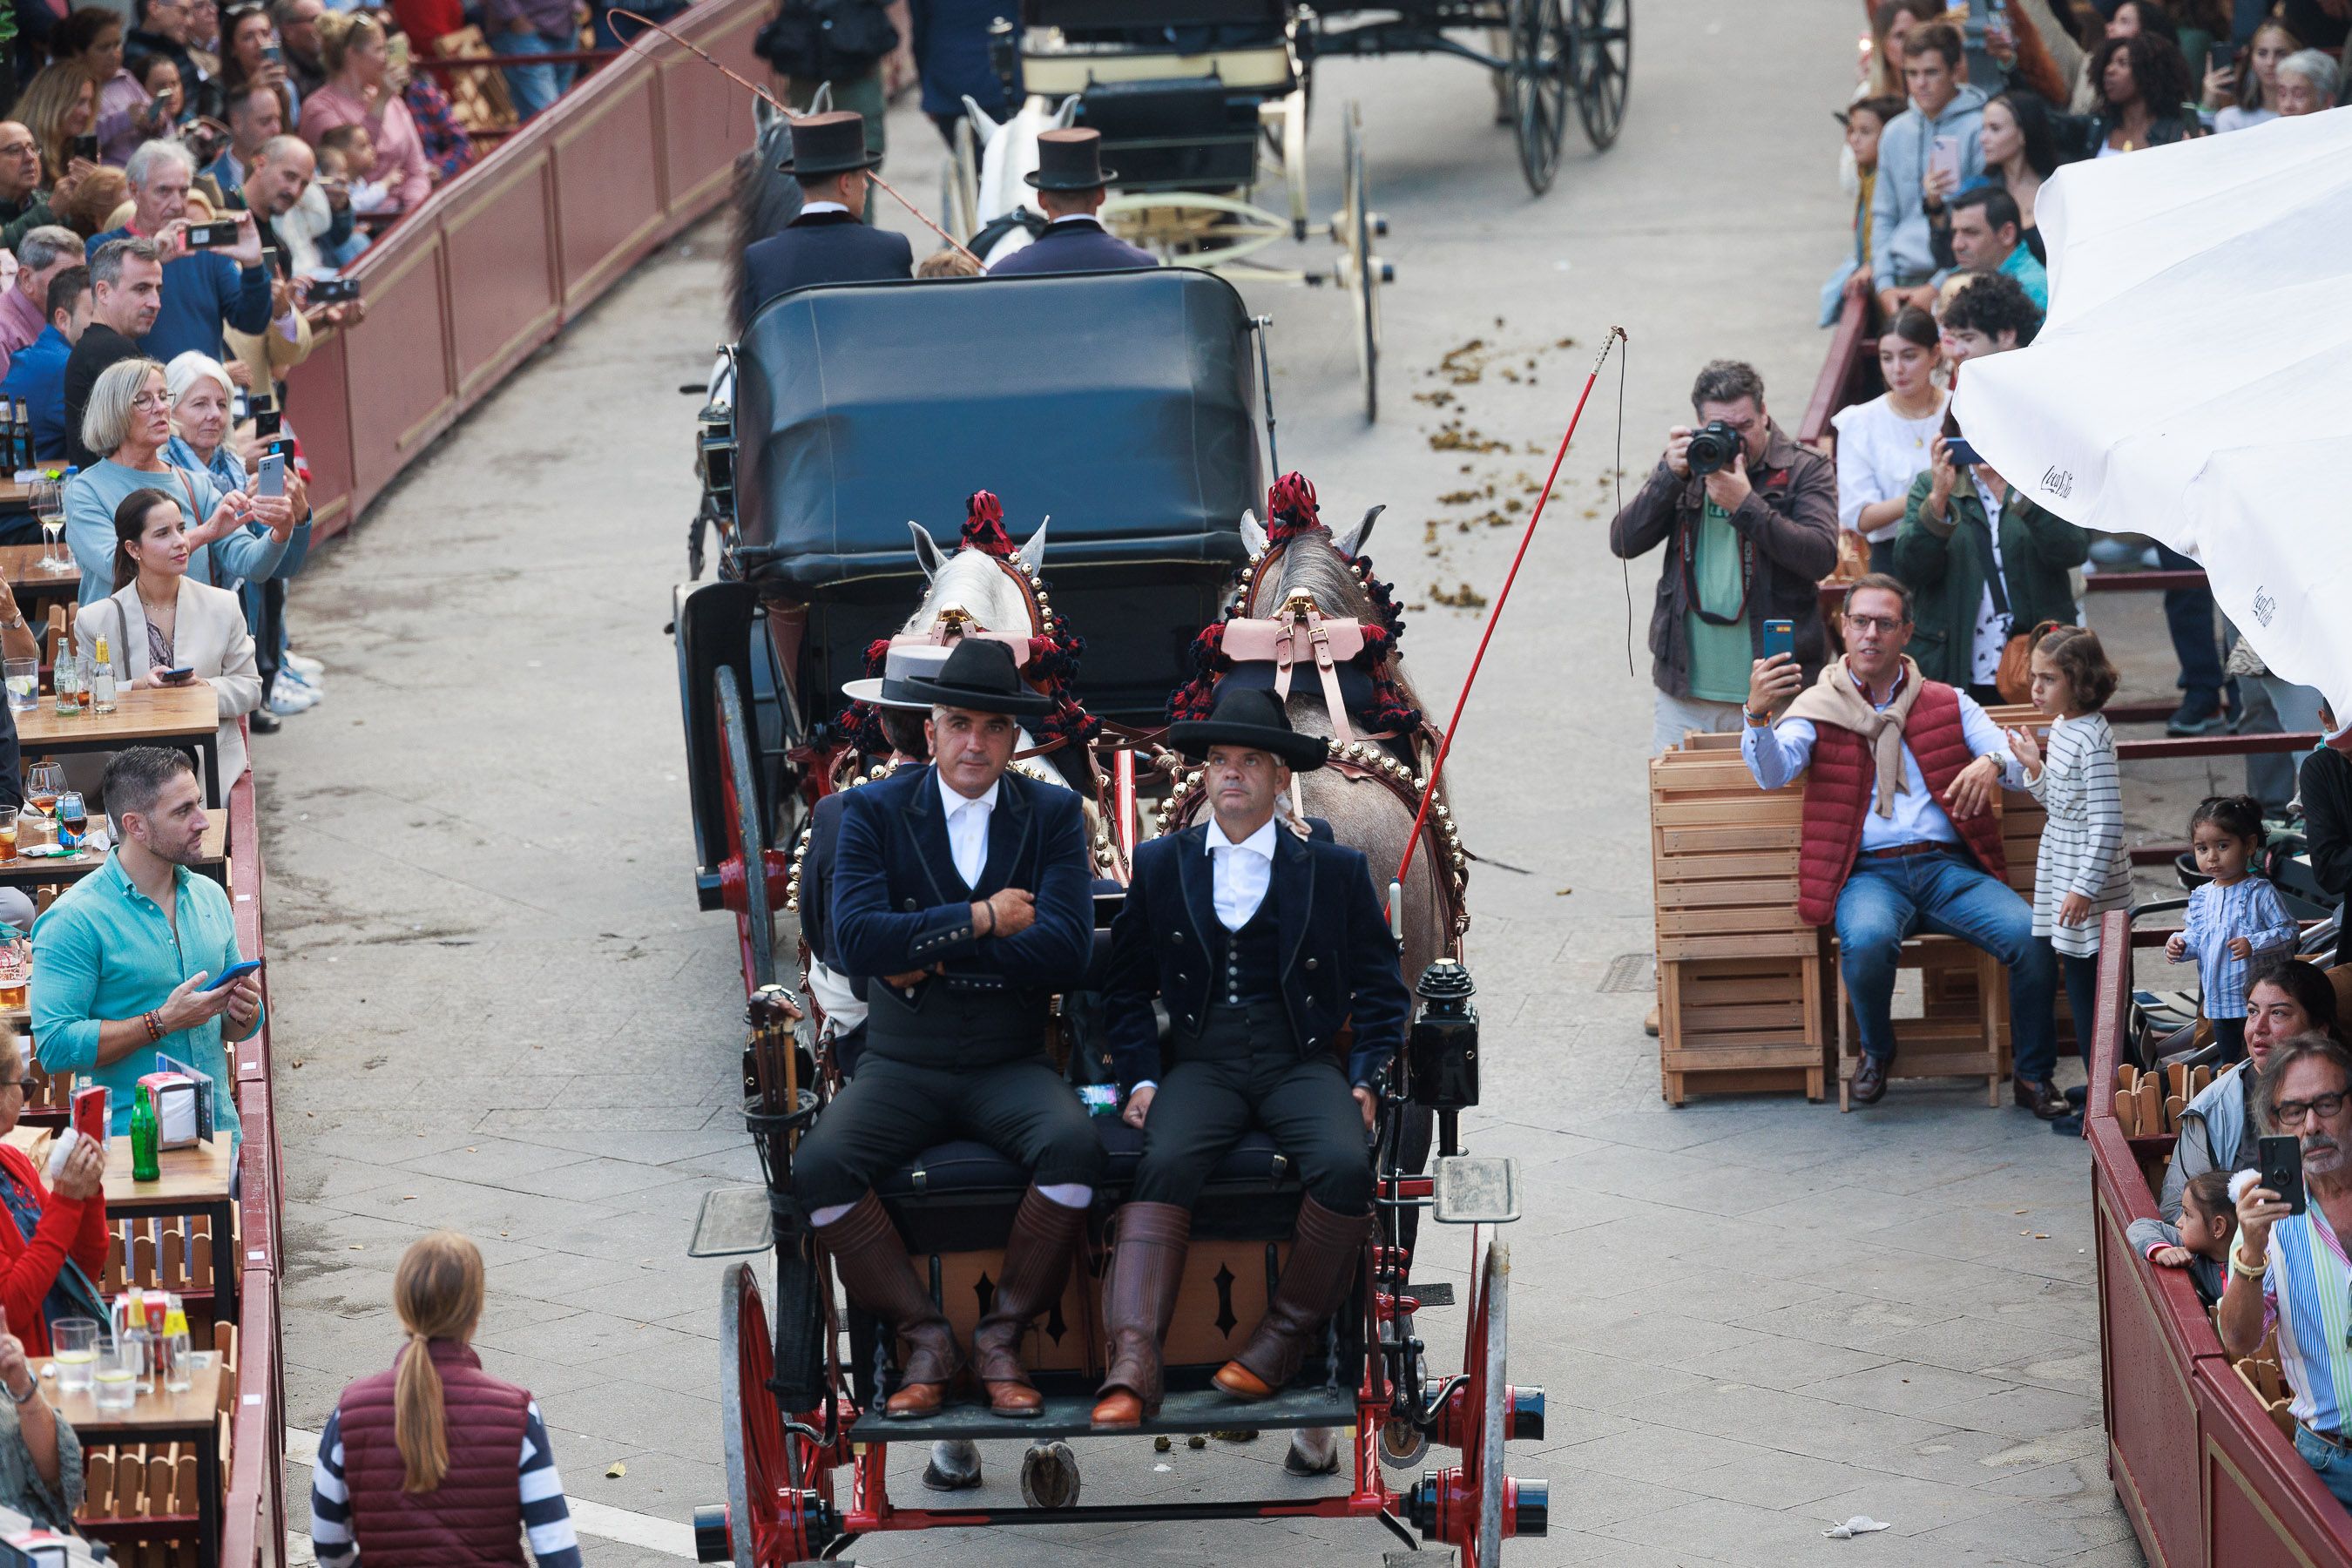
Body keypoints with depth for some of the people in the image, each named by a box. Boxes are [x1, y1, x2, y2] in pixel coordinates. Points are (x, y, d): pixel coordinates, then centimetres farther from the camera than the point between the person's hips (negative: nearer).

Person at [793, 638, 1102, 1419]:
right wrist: (980, 922, -15)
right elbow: (856, 940, -14)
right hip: (900, 1066, 0)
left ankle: (1002, 1335, -16)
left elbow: (1064, 949, -11)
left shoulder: (1053, 814, 4)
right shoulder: (875, 812, 2)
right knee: (818, 1165, -28)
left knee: (1073, 1145, -32)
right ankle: (924, 1335, -13)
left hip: (1010, 1068, 0)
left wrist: (926, 950, -13)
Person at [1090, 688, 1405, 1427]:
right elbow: (1127, 989, 17)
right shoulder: (1161, 865, 15)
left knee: (1343, 1165, -32)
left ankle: (1285, 1336, -15)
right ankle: (1132, 1365, -42)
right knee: (1165, 1164, -31)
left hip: (1301, 1062, 0)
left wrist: (1366, 1080, -1)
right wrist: (1141, 1078, 1)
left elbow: (1380, 989, 14)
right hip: (1201, 1064, 0)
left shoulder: (1337, 870, 11)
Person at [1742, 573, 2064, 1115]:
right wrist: (1758, 713, -27)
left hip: (1948, 867, 2)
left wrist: (1992, 763, -16)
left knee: (2032, 936, -25)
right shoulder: (1819, 709, 12)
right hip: (1869, 874, -2)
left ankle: (2033, 1075, -4)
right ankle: (1876, 1049, -4)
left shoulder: (1948, 705, 18)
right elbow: (1772, 772, -6)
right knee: (1868, 941, -37)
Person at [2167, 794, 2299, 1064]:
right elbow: (2195, 936, 14)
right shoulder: (2201, 897, 5)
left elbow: (2289, 931, -13)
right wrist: (2180, 945, -7)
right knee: (2229, 1060, 18)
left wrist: (2253, 945, -26)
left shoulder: (2260, 893, -13)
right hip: (2219, 1001, 6)